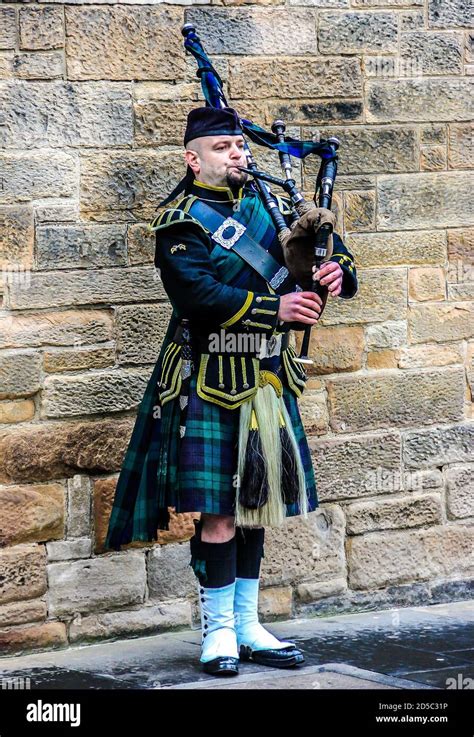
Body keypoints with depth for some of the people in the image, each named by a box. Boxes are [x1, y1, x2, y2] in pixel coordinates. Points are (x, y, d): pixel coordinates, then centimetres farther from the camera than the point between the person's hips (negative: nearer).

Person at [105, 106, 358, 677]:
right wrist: (272, 307, -24)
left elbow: (329, 246, 13)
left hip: (267, 378, 6)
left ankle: (248, 626, 20)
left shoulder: (267, 204, 11)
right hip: (210, 381, -6)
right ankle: (218, 630, 6)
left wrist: (336, 270, -11)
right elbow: (196, 293, -20)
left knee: (255, 504, 11)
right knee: (217, 513, -5)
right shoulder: (181, 221, -7)